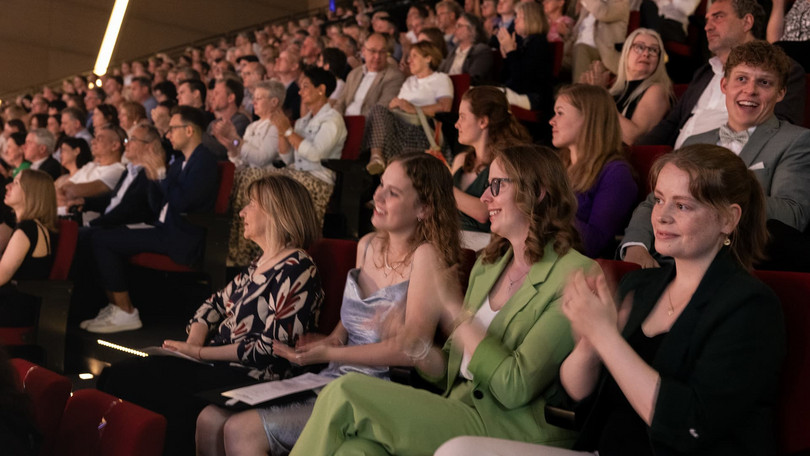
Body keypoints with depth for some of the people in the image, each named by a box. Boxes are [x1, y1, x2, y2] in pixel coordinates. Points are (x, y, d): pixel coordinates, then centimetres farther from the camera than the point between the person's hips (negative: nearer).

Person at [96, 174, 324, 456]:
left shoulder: (297, 271, -14)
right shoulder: (262, 262, 15)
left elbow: (271, 347, -19)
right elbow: (217, 302, 19)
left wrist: (200, 353, -15)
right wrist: (194, 341, -2)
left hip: (249, 378, -9)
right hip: (216, 364, 9)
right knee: (114, 376, -1)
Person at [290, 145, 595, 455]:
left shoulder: (574, 274, -10)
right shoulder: (488, 264, 15)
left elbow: (514, 389, -18)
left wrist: (451, 307, -15)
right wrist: (417, 347, -6)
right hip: (461, 412, 6)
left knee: (345, 395, -19)